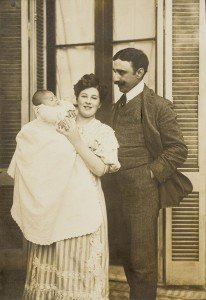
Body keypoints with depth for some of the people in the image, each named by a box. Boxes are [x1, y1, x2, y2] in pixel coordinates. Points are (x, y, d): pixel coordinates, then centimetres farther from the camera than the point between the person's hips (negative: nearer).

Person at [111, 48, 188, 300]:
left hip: (142, 192, -7)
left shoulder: (158, 106, -6)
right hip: (120, 192, 7)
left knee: (142, 258, 0)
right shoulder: (117, 107, 14)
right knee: (127, 254, 16)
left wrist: (150, 174, -12)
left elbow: (178, 149, -8)